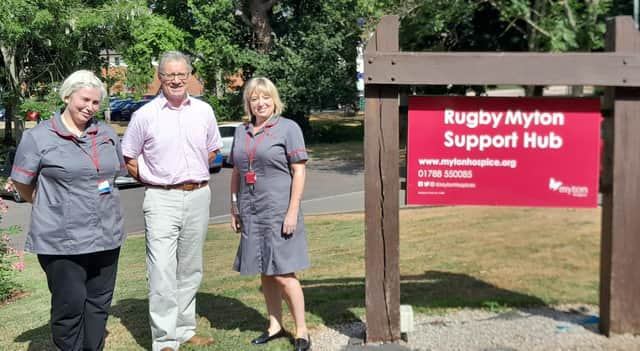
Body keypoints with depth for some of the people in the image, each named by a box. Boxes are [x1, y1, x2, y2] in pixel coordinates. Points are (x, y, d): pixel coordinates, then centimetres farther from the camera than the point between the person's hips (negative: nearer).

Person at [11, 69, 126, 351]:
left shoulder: (108, 134, 10)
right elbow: (22, 183, 2)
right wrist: (51, 207, 9)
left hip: (107, 237, 5)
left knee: (98, 304, 12)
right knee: (70, 306, 0)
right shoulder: (39, 137, -5)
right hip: (61, 241, -5)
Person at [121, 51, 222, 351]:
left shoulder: (204, 111, 6)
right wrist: (154, 181, 1)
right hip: (162, 200, -4)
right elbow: (129, 159, 4)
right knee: (162, 272, -9)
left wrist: (193, 177, 9)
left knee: (190, 270, 12)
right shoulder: (145, 115, -3)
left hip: (198, 197, 4)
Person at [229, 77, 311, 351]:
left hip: (278, 212, -5)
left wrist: (292, 212, -13)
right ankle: (275, 326, 23)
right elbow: (236, 173, 18)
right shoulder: (241, 132, 12)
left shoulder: (288, 128, -3)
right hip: (251, 213, 5)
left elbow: (299, 172, -7)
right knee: (265, 274, 11)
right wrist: (234, 209, 13)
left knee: (283, 274, -5)